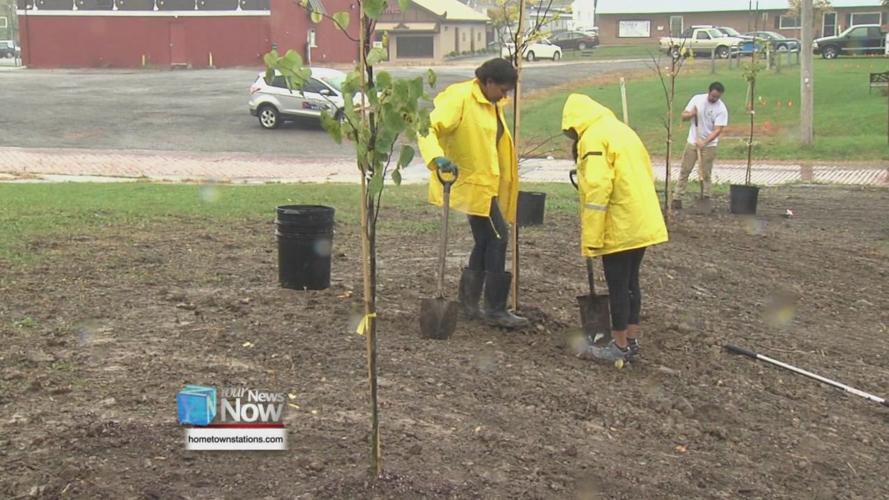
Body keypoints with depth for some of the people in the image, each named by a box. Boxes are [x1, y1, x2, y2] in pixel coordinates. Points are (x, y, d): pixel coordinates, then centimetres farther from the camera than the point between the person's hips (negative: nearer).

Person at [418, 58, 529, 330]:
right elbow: (429, 127, -26)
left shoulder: (491, 104, 13)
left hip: (485, 183, 10)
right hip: (472, 183, -10)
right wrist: (437, 157, -42)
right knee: (497, 238, -9)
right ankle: (495, 309, -2)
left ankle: (469, 304, 23)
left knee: (485, 242, 13)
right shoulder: (460, 98, -16)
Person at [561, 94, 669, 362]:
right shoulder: (621, 129, 16)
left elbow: (596, 189, -21)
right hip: (643, 222, 9)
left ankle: (620, 346, 7)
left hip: (620, 227, -9)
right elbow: (647, 175, 21)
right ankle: (632, 340, 24)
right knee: (630, 282, 17)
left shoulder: (593, 137, -12)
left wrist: (591, 239, -18)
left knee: (617, 285, 0)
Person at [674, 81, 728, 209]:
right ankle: (678, 198, 5)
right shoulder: (697, 99, -3)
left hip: (709, 145, -2)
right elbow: (683, 117, 3)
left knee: (705, 173, 0)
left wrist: (704, 142, -29)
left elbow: (718, 130, -18)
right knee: (685, 170, 2)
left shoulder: (721, 109, -12)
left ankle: (706, 198, 8)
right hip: (692, 142, 2)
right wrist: (690, 114, -21)